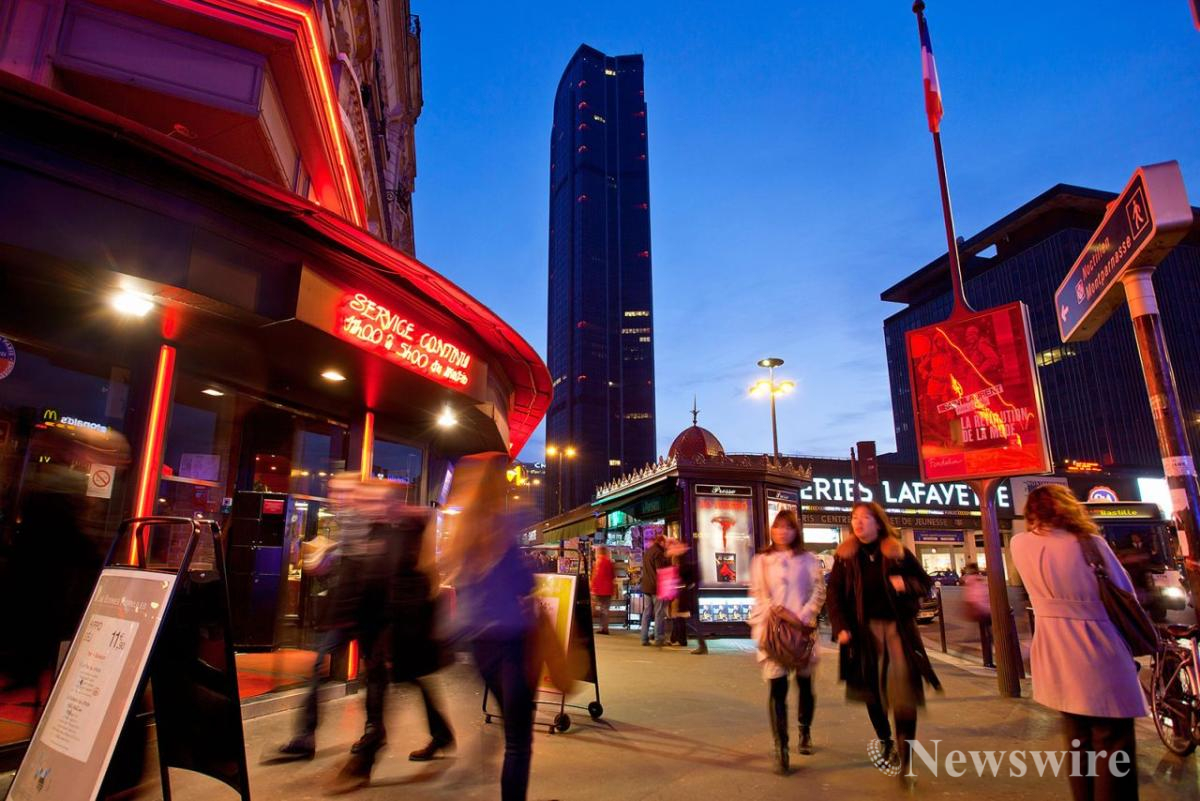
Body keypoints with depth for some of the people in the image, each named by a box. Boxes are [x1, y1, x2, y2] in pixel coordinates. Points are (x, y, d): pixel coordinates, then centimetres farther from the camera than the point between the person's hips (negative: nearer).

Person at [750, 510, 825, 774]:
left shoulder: (809, 560, 9)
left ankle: (805, 732, 36)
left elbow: (819, 591, 1)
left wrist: (804, 617, -12)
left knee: (805, 683, 12)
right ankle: (780, 748, -6)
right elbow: (758, 594, 1)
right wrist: (779, 612, -14)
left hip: (803, 628, 1)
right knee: (777, 687, -9)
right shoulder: (761, 561, 8)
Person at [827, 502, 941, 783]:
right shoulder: (844, 556, 2)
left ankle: (905, 758, 2)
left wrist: (907, 584, -13)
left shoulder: (898, 552, 1)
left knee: (903, 692, -6)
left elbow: (925, 581, 9)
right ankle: (885, 742, 33)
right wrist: (840, 627, -10)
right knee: (873, 689, 10)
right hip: (865, 629, 1)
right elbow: (835, 594, 1)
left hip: (898, 626, -1)